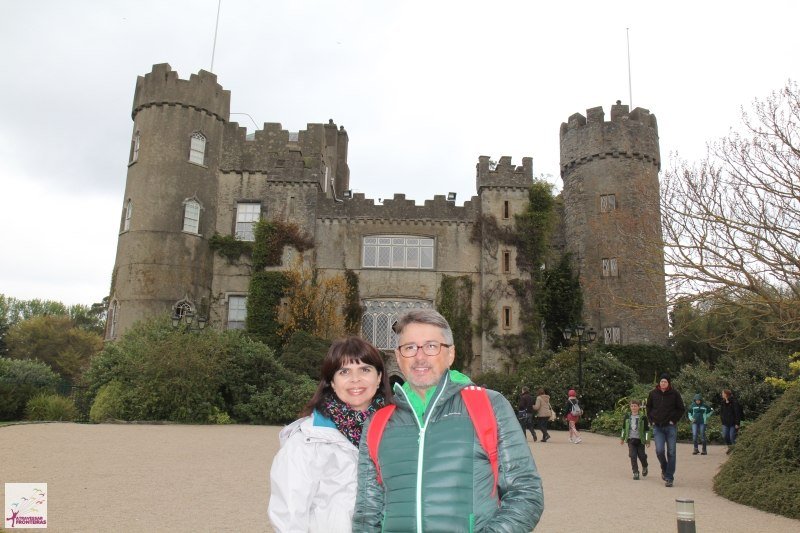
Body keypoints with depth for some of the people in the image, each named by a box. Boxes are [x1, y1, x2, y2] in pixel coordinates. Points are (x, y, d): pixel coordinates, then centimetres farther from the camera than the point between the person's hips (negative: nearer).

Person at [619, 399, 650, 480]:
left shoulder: (643, 417, -4)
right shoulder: (627, 417, 5)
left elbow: (647, 430, -1)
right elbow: (624, 428, 15)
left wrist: (647, 440, -4)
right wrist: (622, 438, 16)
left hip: (640, 440, -2)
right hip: (631, 440, 2)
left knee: (641, 456, 6)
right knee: (633, 456, -5)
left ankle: (645, 467, 36)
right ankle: (635, 472, 2)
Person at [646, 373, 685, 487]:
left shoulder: (674, 394, -3)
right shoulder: (653, 393, 2)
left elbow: (681, 409, 5)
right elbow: (648, 408, 14)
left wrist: (674, 420, -3)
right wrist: (652, 421, 5)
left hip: (671, 427, -1)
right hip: (657, 427, 1)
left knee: (671, 452, 1)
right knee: (659, 450, -10)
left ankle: (669, 478, 9)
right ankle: (664, 469, 19)